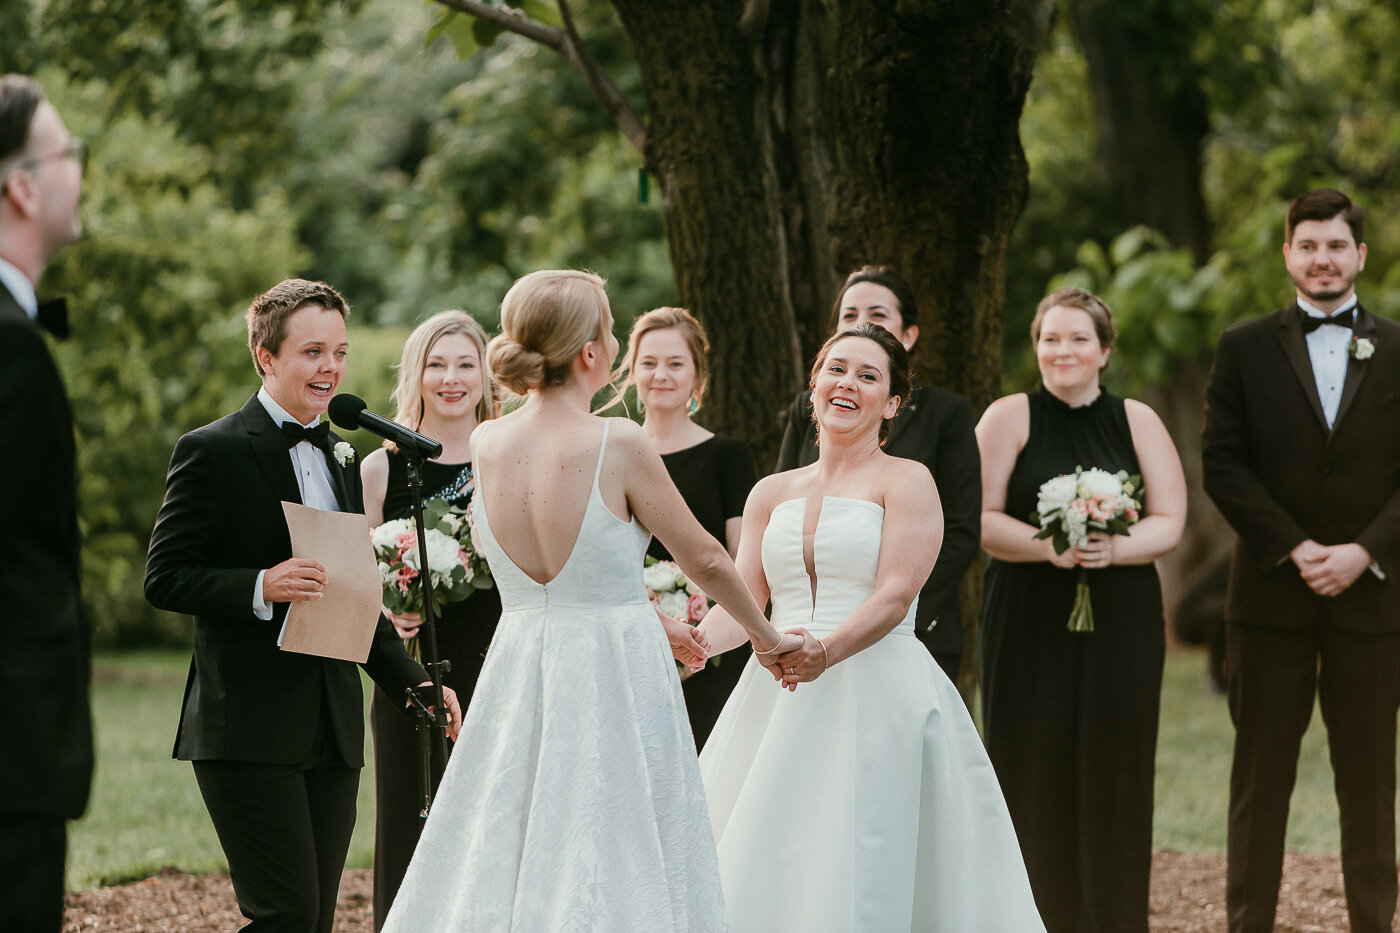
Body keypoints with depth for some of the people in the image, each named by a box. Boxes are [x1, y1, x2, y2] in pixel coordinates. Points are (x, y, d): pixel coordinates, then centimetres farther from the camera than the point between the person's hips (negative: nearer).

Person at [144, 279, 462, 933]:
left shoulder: (341, 459, 18)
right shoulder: (213, 451, -6)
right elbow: (164, 578, -10)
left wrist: (415, 683, 16)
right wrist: (260, 587, -24)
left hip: (333, 729, 7)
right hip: (250, 729, -7)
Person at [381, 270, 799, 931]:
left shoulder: (486, 444, 1)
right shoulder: (618, 444, -15)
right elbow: (704, 559, -3)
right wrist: (766, 637, 15)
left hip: (520, 664, 5)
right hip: (616, 678, -5)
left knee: (499, 870, 10)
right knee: (609, 879, 0)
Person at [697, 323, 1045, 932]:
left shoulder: (905, 481, 2)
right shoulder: (772, 493, 17)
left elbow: (895, 595, -10)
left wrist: (827, 651, -27)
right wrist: (694, 642, -12)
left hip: (877, 695, -5)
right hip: (781, 701, 5)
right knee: (755, 876, -1)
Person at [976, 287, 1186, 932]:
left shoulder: (1138, 423, 9)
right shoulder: (1009, 419, 4)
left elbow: (1169, 523, 3)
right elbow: (981, 520, -3)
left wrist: (1114, 549, -16)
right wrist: (1051, 547, -18)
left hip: (1121, 622, 1)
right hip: (1029, 625, -1)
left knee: (1114, 776, 0)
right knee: (1034, 775, -3)